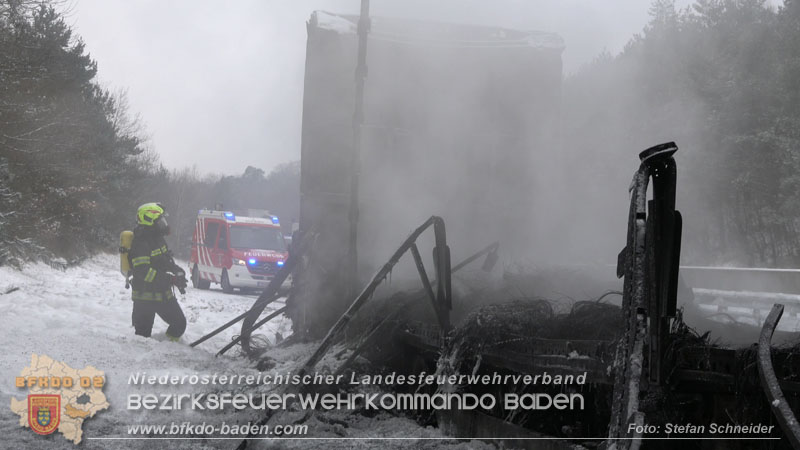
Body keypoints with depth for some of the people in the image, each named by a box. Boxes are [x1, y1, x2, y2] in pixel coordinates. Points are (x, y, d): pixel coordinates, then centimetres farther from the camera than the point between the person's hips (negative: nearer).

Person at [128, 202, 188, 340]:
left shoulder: (158, 239, 11)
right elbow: (143, 271, -29)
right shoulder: (140, 244, -20)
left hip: (164, 294, 9)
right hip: (145, 297, -9)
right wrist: (171, 279, -31)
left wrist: (178, 272, 6)